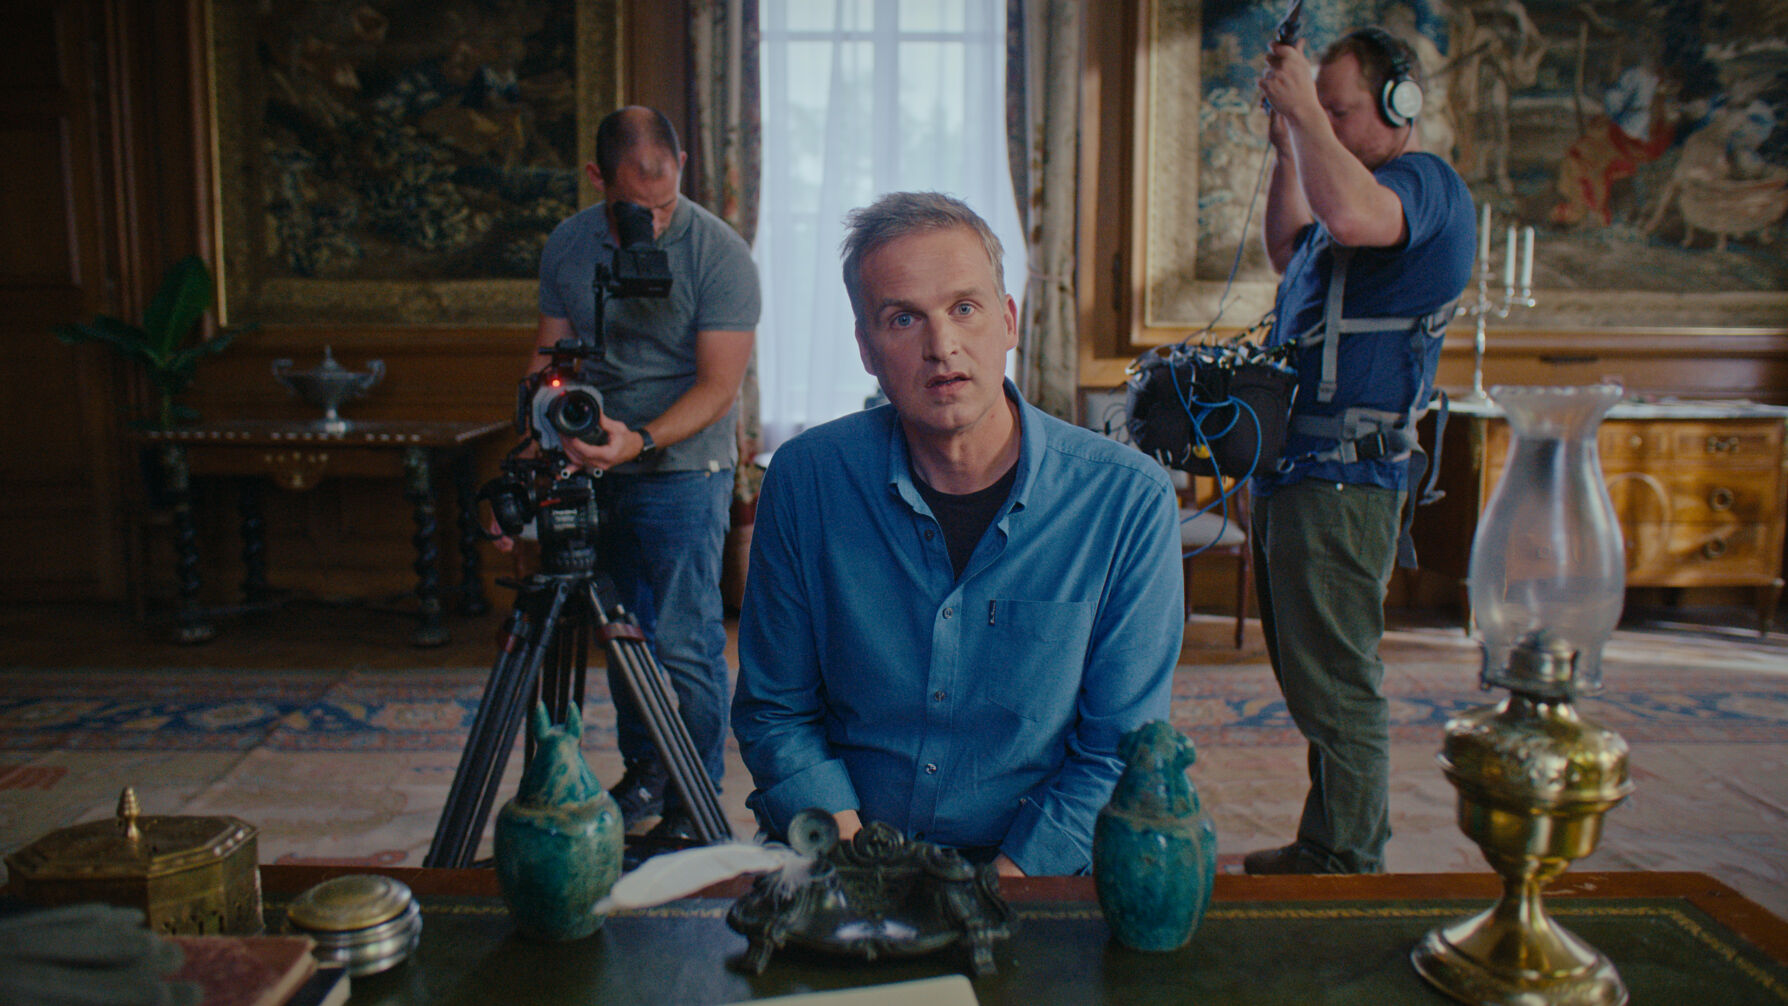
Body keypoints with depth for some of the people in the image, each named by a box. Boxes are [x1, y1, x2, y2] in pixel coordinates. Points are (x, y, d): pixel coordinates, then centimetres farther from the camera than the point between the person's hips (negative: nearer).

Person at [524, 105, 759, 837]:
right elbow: (549, 361, 9)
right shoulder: (566, 247, 3)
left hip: (684, 470, -5)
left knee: (684, 643, -6)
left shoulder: (720, 254, -12)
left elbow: (718, 387, -15)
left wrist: (640, 440, -29)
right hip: (595, 473, 5)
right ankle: (642, 775, 29)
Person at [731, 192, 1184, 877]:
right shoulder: (804, 481, -3)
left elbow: (1120, 749, -3)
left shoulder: (1128, 500, -8)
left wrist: (1003, 883, -14)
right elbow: (775, 712, 4)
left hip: (1037, 872, 0)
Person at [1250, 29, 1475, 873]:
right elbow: (1288, 254, 35)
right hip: (1296, 470, 11)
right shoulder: (1369, 186, 20)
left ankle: (1351, 869, 6)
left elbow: (1353, 216, -33)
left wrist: (1304, 109, -20)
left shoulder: (1427, 184, -10)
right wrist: (1285, 145, 24)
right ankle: (1322, 849, 29)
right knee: (1312, 677, 17)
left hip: (1342, 478, -11)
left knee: (1335, 687, -5)